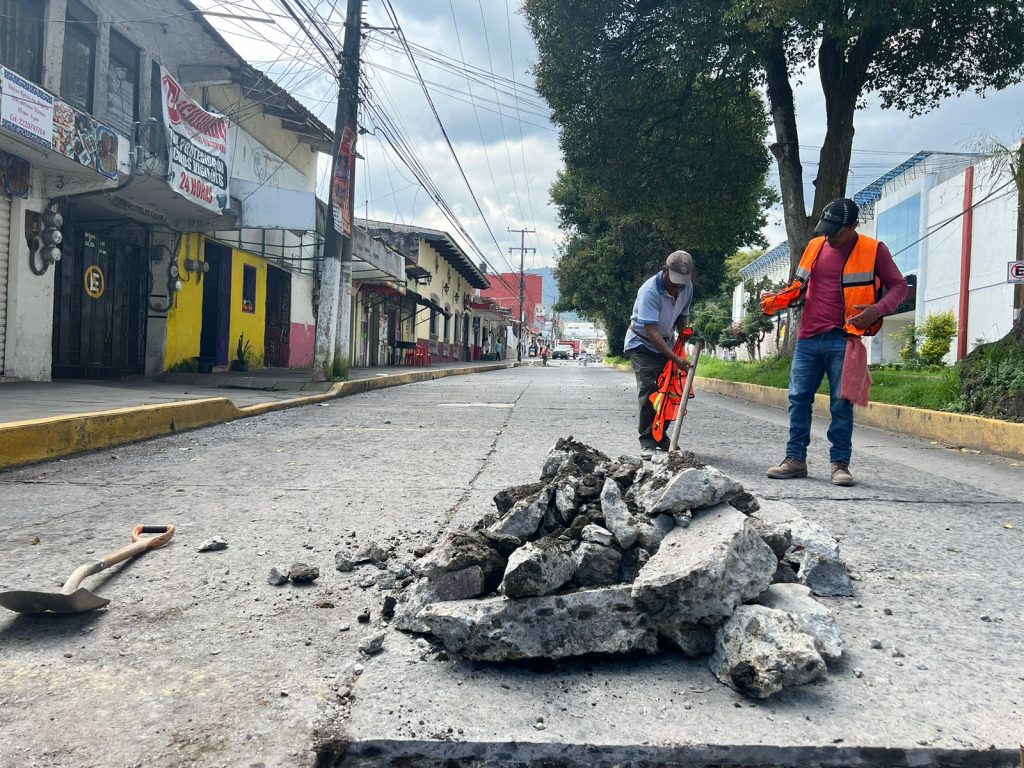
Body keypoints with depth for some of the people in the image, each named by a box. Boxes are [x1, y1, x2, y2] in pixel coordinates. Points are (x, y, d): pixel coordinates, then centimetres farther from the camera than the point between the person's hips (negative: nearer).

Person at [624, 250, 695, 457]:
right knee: (648, 390, -16)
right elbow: (651, 331, -34)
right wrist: (675, 358, -38)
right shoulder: (650, 290, -29)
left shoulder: (687, 287, -7)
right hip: (641, 343, -6)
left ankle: (660, 437, 16)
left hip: (665, 343, 7)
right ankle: (647, 442, -13)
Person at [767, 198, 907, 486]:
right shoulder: (815, 246, 11)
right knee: (798, 398, 4)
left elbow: (899, 285, 5)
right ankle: (795, 458, 12)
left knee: (842, 403, -1)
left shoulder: (873, 250, 0)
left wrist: (878, 310, -14)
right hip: (808, 338, 4)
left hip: (843, 340, -4)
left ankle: (840, 463, 8)